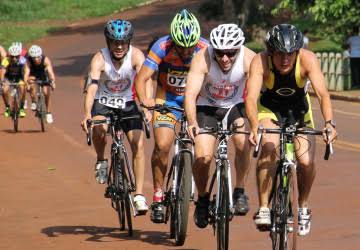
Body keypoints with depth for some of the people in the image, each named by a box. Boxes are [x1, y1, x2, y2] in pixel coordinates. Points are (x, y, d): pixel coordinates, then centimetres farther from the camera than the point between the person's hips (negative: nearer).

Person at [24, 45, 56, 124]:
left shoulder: (45, 60, -35)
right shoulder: (28, 61, -33)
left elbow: (51, 72, -46)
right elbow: (26, 73, -43)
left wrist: (53, 82, -63)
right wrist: (26, 83, -61)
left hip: (44, 75, 0)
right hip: (34, 75, 0)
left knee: (47, 93, -10)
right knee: (31, 82, -32)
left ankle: (48, 113, 6)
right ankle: (34, 102, -16)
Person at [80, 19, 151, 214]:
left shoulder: (136, 55, -20)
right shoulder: (100, 59, -24)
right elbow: (92, 87, -35)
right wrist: (87, 114, -51)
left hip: (127, 102, 2)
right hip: (103, 103, -1)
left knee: (138, 145, -14)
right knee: (100, 128, -34)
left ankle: (139, 195, -9)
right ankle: (101, 162, -4)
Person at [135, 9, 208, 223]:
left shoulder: (205, 49, -21)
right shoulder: (162, 47, -23)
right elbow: (142, 78, -25)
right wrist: (144, 99, -45)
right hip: (167, 98, -1)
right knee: (163, 144, -20)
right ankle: (158, 195, -6)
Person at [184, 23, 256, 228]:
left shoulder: (249, 59, -26)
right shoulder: (203, 59, -29)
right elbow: (190, 94, -36)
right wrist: (192, 123, -52)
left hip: (235, 106, 1)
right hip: (207, 107, -1)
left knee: (243, 141, -28)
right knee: (203, 157, -18)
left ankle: (240, 192, -8)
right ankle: (202, 199, 10)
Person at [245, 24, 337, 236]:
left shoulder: (307, 59, -30)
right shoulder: (260, 62, -31)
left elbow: (323, 93, -40)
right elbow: (251, 97, -42)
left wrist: (329, 123, -56)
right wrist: (255, 127, -60)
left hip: (299, 109, 1)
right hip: (269, 108, -1)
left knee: (306, 162, -14)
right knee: (269, 147, -30)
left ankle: (303, 208, 14)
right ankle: (263, 209, -20)